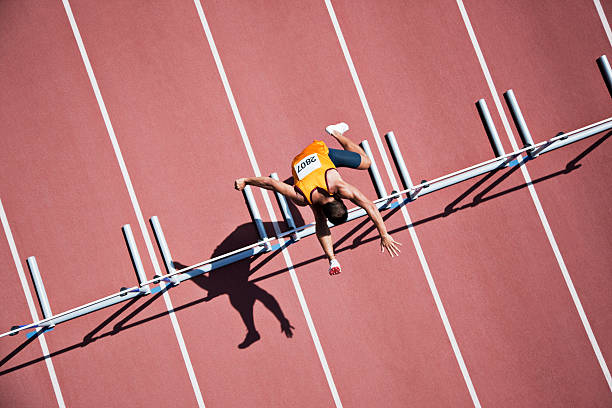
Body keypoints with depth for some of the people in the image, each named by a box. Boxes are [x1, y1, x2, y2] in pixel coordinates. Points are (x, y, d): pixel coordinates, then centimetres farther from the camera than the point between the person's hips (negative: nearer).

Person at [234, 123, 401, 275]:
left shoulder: (341, 187, -43)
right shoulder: (302, 199, -41)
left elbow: (371, 207, -40)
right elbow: (272, 183, -34)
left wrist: (384, 236, -39)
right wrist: (246, 181, -22)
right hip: (300, 162, -1)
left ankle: (335, 132, 34)